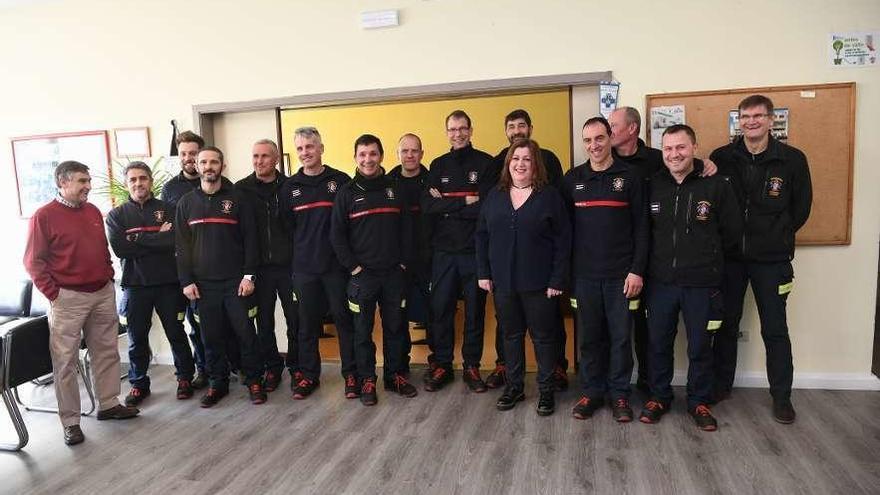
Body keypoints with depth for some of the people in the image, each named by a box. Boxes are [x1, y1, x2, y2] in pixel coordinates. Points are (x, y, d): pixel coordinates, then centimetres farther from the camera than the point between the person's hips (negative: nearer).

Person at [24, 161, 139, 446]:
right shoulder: (44, 216, -8)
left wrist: (109, 276, 11)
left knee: (106, 352, 13)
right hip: (69, 299, -6)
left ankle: (108, 405, 26)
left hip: (104, 293, 6)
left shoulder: (93, 211, 9)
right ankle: (70, 421, 10)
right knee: (65, 362, 0)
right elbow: (33, 262, -7)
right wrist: (53, 294, -10)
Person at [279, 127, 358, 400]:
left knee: (344, 318, 4)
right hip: (303, 268, 3)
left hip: (337, 264, -2)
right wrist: (293, 259, 4)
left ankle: (351, 373, 16)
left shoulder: (340, 180, 0)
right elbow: (286, 227, 10)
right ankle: (308, 374, 23)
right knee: (307, 323, 10)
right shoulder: (290, 187, 8)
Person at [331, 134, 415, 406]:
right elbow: (337, 235, -1)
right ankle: (367, 380, 18)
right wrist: (353, 267, -7)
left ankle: (396, 375, 24)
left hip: (394, 273, 2)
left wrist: (404, 261, 0)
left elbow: (405, 229, 8)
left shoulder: (394, 189, 8)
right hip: (362, 274, -2)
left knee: (396, 327, 9)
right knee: (363, 330, 5)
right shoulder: (347, 192, 1)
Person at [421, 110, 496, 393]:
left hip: (474, 250, -2)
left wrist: (446, 204, -11)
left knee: (475, 310, 7)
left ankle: (472, 366, 22)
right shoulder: (438, 165, 9)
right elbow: (427, 206, -6)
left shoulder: (485, 163, 0)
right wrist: (465, 202, -14)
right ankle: (441, 365, 22)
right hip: (443, 250, 3)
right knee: (441, 309, 7)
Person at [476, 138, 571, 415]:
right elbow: (481, 236, 9)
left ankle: (546, 390, 24)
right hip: (503, 282, 4)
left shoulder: (550, 197, -4)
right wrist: (483, 273, 3)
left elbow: (563, 241, -6)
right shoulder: (495, 197, 7)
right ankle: (514, 386, 30)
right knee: (511, 335, 15)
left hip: (539, 283, -3)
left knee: (543, 337, 8)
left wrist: (557, 280, -11)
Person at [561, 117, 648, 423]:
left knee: (620, 336, 6)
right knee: (589, 337, 9)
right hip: (584, 274, 2)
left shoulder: (630, 177, 0)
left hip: (621, 275, -2)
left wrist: (637, 270, -9)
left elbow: (641, 228, -2)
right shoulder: (572, 179, 6)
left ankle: (619, 394, 21)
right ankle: (591, 392, 23)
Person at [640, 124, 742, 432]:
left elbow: (732, 232, 1)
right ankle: (659, 397, 31)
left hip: (701, 283, -2)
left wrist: (706, 257, 6)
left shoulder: (716, 185, -6)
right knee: (658, 344, 12)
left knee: (700, 347, 11)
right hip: (660, 282, 2)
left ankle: (699, 402, 30)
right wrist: (661, 257, 5)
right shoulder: (653, 185, 1)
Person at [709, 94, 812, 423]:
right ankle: (721, 385, 27)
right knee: (726, 324, 12)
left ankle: (781, 396, 22)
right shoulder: (722, 158, -1)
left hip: (771, 259, -1)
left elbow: (801, 209, 4)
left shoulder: (792, 159, -4)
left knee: (775, 329, 7)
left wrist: (776, 237, 4)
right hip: (729, 256, 2)